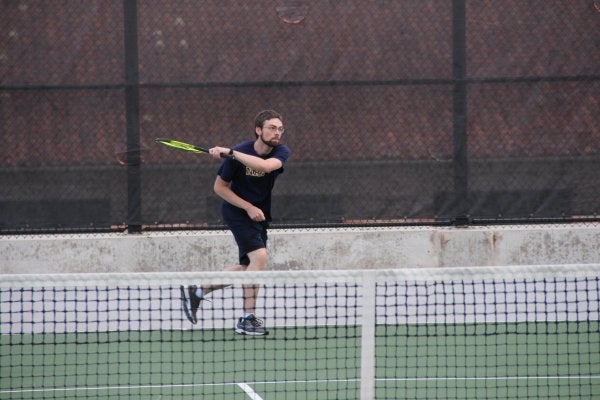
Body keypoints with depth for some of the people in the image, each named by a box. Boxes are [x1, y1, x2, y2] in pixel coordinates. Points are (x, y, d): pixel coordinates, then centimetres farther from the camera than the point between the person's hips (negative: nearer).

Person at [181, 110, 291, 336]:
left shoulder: (281, 152, -10)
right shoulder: (238, 154, -18)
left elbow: (266, 166, -33)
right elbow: (220, 187, -9)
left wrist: (230, 153, -35)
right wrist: (248, 207, -17)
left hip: (260, 215, 6)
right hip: (237, 212, -6)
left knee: (247, 268, 9)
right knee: (259, 256, -22)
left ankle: (197, 291, 25)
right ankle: (248, 318, -20)